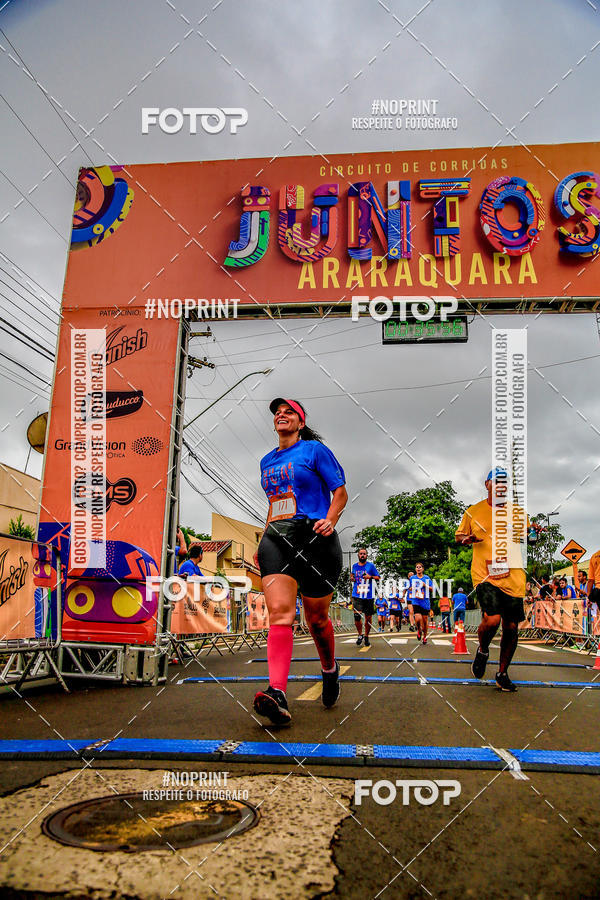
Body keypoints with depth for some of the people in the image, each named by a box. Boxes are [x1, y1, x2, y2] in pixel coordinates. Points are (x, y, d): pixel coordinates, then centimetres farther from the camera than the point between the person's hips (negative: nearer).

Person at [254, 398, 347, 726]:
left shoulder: (315, 449, 3)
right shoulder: (267, 461, 20)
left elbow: (340, 492, 1)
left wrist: (330, 520, -16)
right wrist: (263, 539, 23)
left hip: (314, 539, -4)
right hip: (276, 539, 4)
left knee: (316, 619, 6)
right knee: (279, 613, -16)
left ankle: (330, 669, 35)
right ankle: (277, 693, -26)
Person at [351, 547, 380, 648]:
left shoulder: (370, 565, 3)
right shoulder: (354, 566, 11)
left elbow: (378, 577, 6)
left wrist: (371, 577, -12)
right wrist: (352, 578, 7)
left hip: (368, 596, -1)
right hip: (357, 595, 1)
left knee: (368, 617, 4)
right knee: (357, 615, -14)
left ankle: (366, 637, 21)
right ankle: (360, 635, 7)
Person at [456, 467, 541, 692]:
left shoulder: (517, 512, 11)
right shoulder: (473, 512, 5)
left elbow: (525, 535, 24)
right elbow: (459, 535, 16)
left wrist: (534, 531, 2)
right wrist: (467, 539, -7)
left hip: (513, 577, 3)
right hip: (485, 575, -3)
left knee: (511, 627, 5)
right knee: (492, 619, -23)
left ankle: (502, 674, 26)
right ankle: (482, 651, 11)